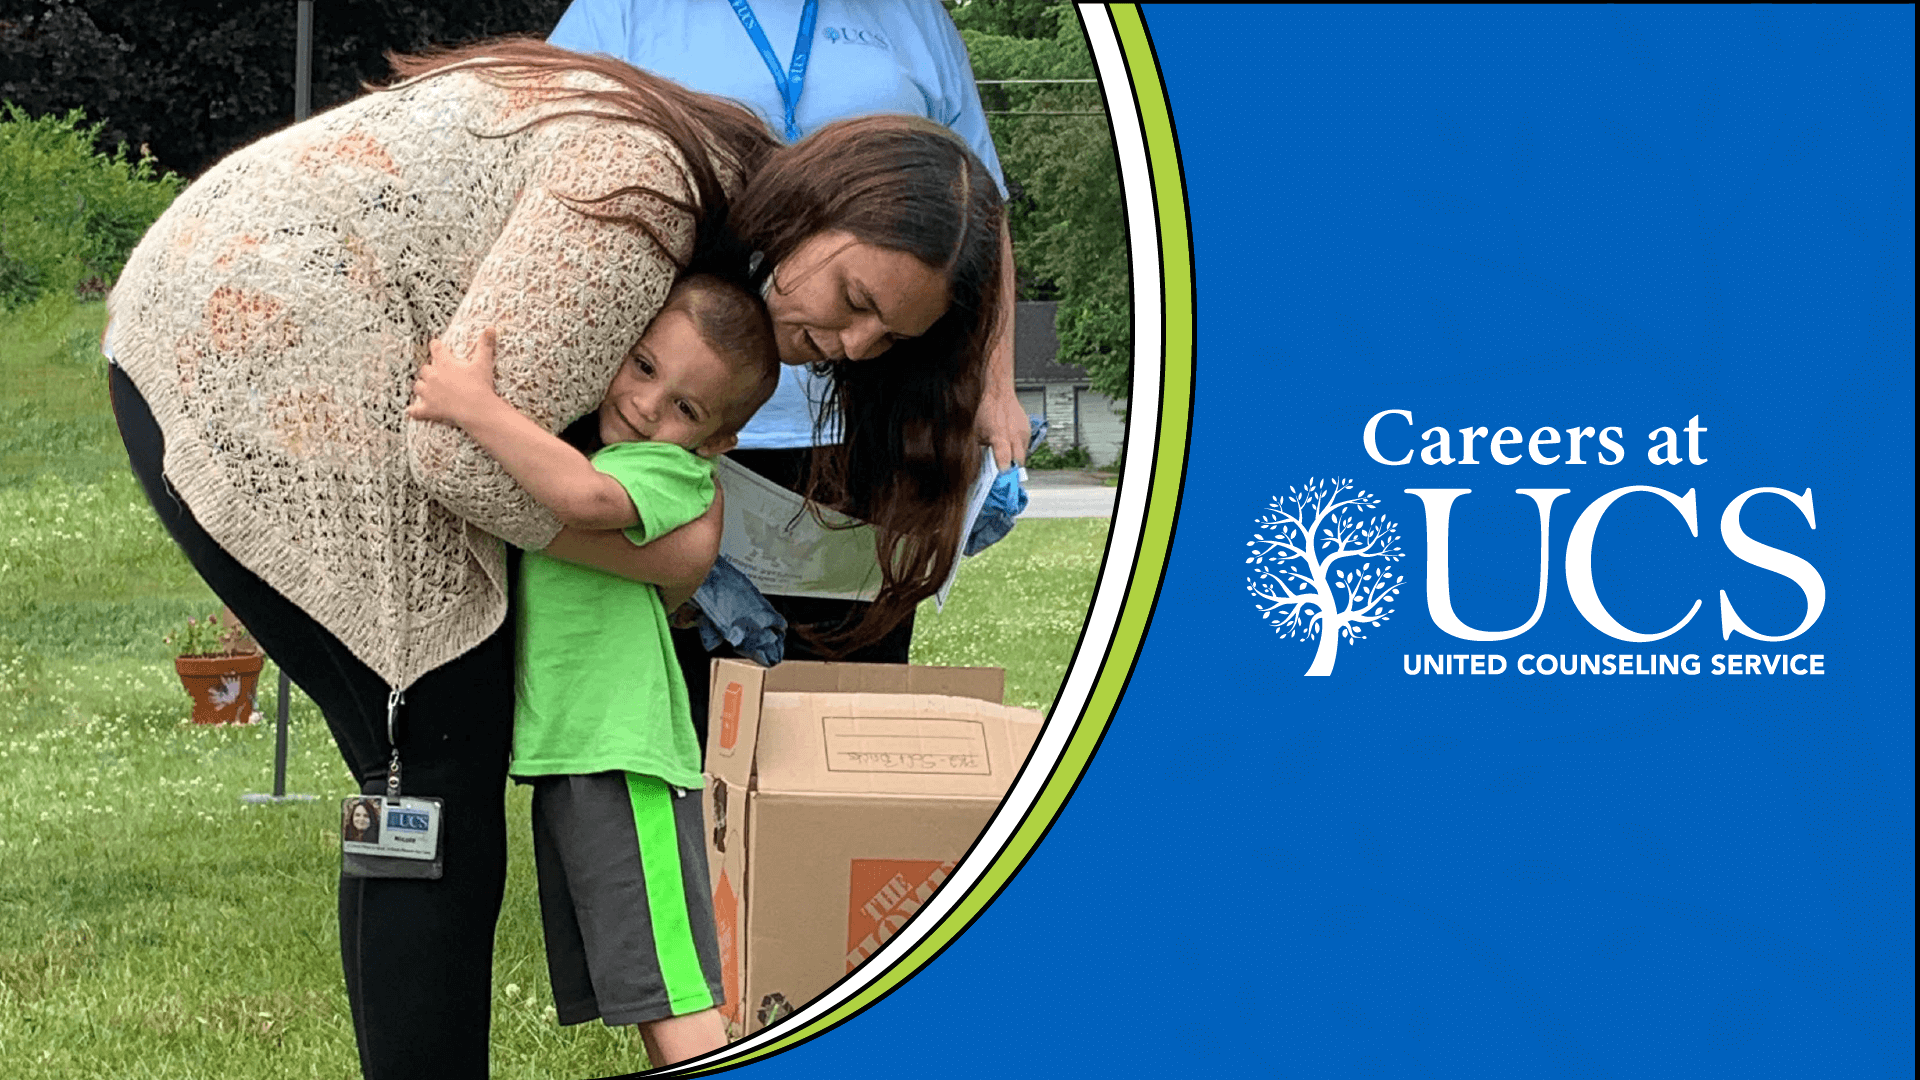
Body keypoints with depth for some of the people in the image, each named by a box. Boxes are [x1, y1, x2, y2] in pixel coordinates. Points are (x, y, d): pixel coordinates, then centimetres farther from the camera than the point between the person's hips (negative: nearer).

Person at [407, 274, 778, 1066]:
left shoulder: (672, 471, -11)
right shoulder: (569, 428, 15)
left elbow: (583, 495, -31)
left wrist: (474, 406, -27)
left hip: (623, 759, -9)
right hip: (564, 760, 9)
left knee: (670, 998, -12)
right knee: (644, 998, 14)